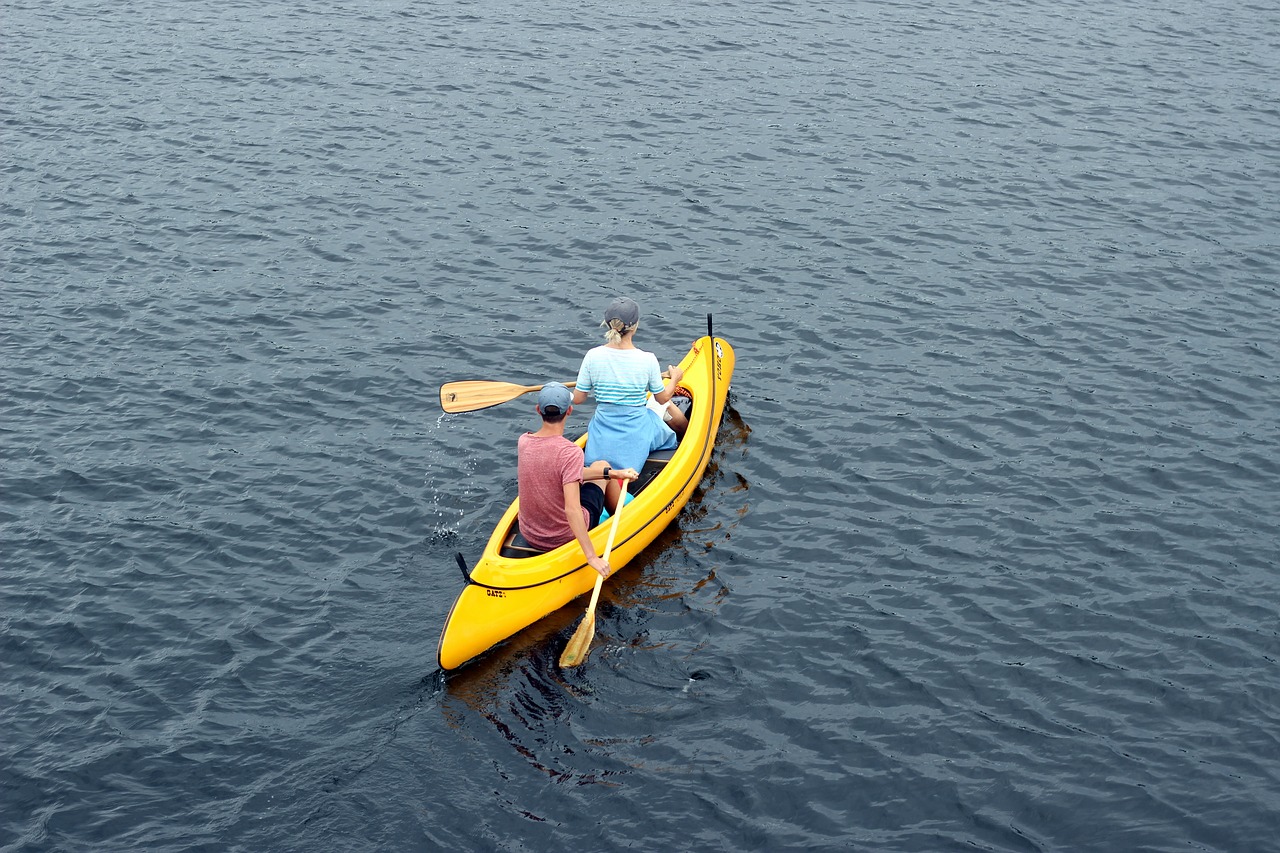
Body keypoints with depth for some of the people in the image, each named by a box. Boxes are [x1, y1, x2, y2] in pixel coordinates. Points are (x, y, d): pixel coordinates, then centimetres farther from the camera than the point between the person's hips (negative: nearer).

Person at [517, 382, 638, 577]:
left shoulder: (523, 442, -10)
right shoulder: (570, 452, -29)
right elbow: (572, 509, -35)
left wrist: (613, 473, -3)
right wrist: (592, 556, -32)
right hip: (565, 537, -5)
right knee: (601, 465, 21)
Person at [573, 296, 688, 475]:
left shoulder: (593, 356, -12)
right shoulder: (647, 360, -16)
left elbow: (578, 399, -3)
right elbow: (662, 398, 1)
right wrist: (674, 378, 22)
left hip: (601, 439, 2)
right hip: (637, 436, -2)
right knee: (667, 407, 26)